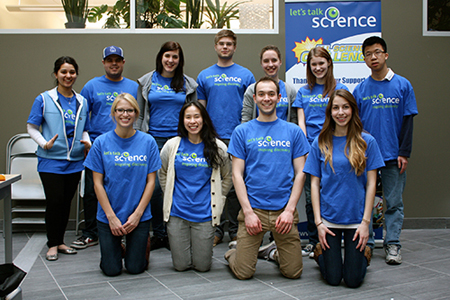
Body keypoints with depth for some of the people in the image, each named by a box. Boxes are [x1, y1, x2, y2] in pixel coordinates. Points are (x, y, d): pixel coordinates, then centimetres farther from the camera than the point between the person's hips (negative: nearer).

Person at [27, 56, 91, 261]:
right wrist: (44, 143, -16)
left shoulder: (82, 102, 11)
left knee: (66, 202, 9)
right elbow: (31, 127, 0)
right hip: (51, 160, -4)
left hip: (75, 161, 4)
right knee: (54, 201, -7)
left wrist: (87, 142, -3)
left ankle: (59, 241, 22)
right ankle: (52, 244, 9)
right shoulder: (44, 99, 0)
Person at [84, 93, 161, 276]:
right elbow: (98, 183, -3)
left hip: (139, 216, 0)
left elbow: (151, 181, -2)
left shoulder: (148, 142, -3)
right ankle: (116, 247, 34)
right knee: (111, 270, 2)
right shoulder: (101, 142, -4)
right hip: (108, 216, 0)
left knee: (135, 268, 3)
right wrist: (111, 216, -9)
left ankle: (142, 243, 34)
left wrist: (137, 214, -9)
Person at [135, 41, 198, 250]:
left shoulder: (188, 84, 11)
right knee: (154, 187, -5)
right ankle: (158, 234, 11)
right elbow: (139, 115, 11)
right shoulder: (146, 82, 10)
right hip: (154, 140, 0)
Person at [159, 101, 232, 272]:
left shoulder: (217, 147, -1)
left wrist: (217, 201, 4)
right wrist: (171, 197, 8)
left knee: (203, 266, 3)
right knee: (181, 265, 5)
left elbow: (227, 177, 11)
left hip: (205, 214, -1)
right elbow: (162, 174, 15)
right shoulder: (172, 145, 1)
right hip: (177, 213, 1)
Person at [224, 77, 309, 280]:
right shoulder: (242, 131, 4)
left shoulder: (294, 131, 7)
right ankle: (233, 254, 28)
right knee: (243, 273, -4)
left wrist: (290, 210, -7)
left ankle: (278, 254, 34)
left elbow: (300, 173, 4)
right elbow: (237, 174, 0)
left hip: (284, 209, 1)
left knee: (293, 272, 3)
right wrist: (248, 211, -9)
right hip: (253, 209, -1)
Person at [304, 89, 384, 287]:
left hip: (356, 217, 0)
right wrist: (318, 221, -5)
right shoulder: (320, 143, 0)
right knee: (333, 279, 3)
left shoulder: (367, 142, -2)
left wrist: (366, 221, -7)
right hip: (329, 217, 0)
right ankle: (320, 252, 33)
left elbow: (371, 184, -1)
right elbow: (315, 183, 1)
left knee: (353, 280, 3)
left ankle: (364, 254, 34)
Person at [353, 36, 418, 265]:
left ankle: (392, 244, 12)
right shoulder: (360, 89, 6)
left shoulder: (402, 85, 2)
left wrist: (404, 153, -5)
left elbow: (408, 121, 1)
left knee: (394, 202, 4)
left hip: (393, 155, -1)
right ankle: (365, 242, 16)